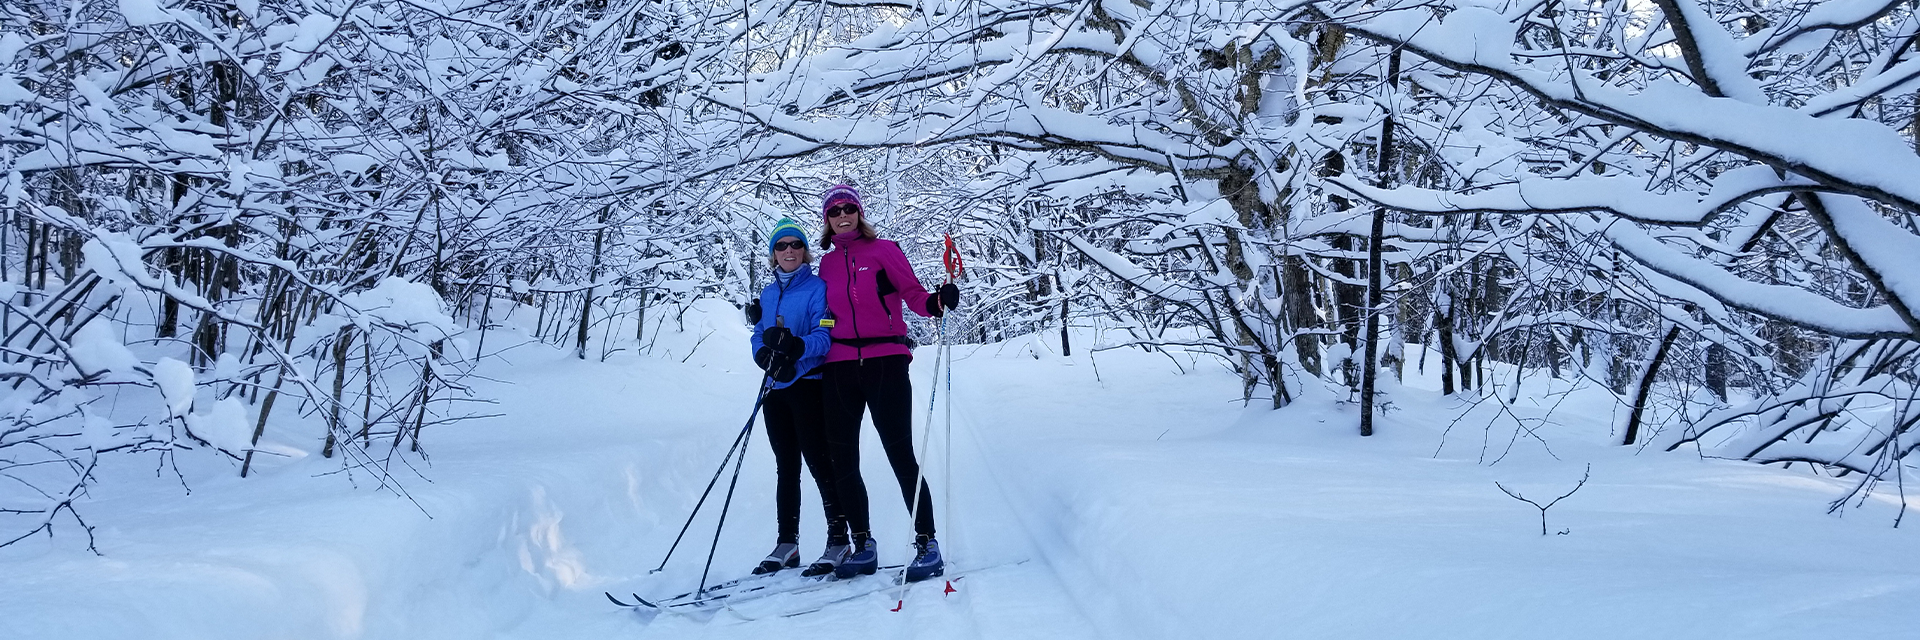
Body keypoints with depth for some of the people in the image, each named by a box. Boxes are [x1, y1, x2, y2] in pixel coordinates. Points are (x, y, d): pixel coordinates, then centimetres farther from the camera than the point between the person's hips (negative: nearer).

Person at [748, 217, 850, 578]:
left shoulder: (818, 288, -3)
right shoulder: (768, 295, 16)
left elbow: (825, 335, -13)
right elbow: (759, 338, 12)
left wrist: (797, 347, -31)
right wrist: (767, 355, -11)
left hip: (809, 385, -6)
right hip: (776, 388, 6)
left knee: (819, 461, -10)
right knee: (785, 467, 10)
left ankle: (839, 541, -6)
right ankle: (787, 544, 16)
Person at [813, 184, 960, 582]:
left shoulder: (883, 250, 2)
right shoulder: (828, 263, 15)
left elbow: (914, 294, -6)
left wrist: (937, 302, -27)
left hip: (885, 362, -5)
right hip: (840, 367, 5)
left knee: (901, 454, -8)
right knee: (842, 460, 5)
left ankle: (926, 543, -3)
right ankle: (863, 547, 15)